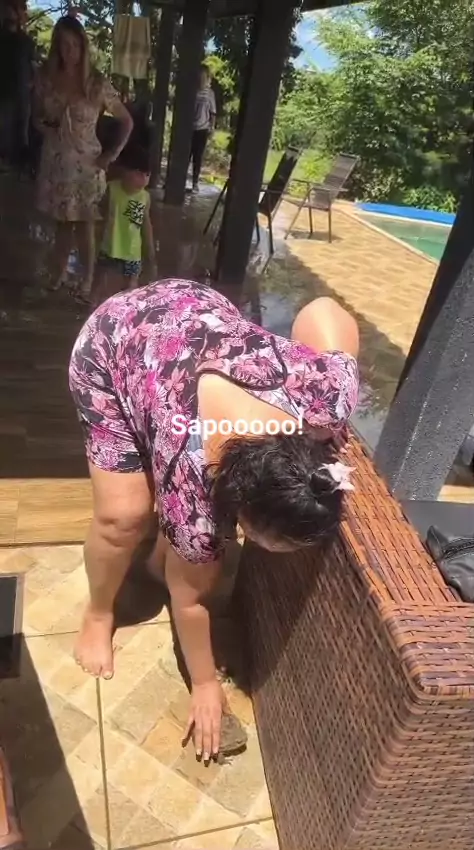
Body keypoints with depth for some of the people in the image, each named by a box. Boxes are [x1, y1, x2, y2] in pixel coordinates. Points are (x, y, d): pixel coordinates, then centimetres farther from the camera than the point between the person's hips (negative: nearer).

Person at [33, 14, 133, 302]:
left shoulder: (98, 83, -8)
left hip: (86, 165, -3)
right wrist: (44, 126, -7)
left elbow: (127, 121, -1)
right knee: (62, 222, 13)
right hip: (55, 163, 3)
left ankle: (87, 280, 15)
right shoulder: (46, 79, 0)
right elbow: (37, 117, 15)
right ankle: (59, 274, 28)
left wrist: (112, 154, -7)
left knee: (84, 225, 2)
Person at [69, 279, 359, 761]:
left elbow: (323, 309, -11)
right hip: (109, 347, -4)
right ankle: (99, 614, 19)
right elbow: (190, 596, -15)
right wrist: (205, 685, 0)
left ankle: (163, 556, 33)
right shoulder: (194, 481, -34)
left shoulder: (329, 398, -31)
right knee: (125, 513, -11)